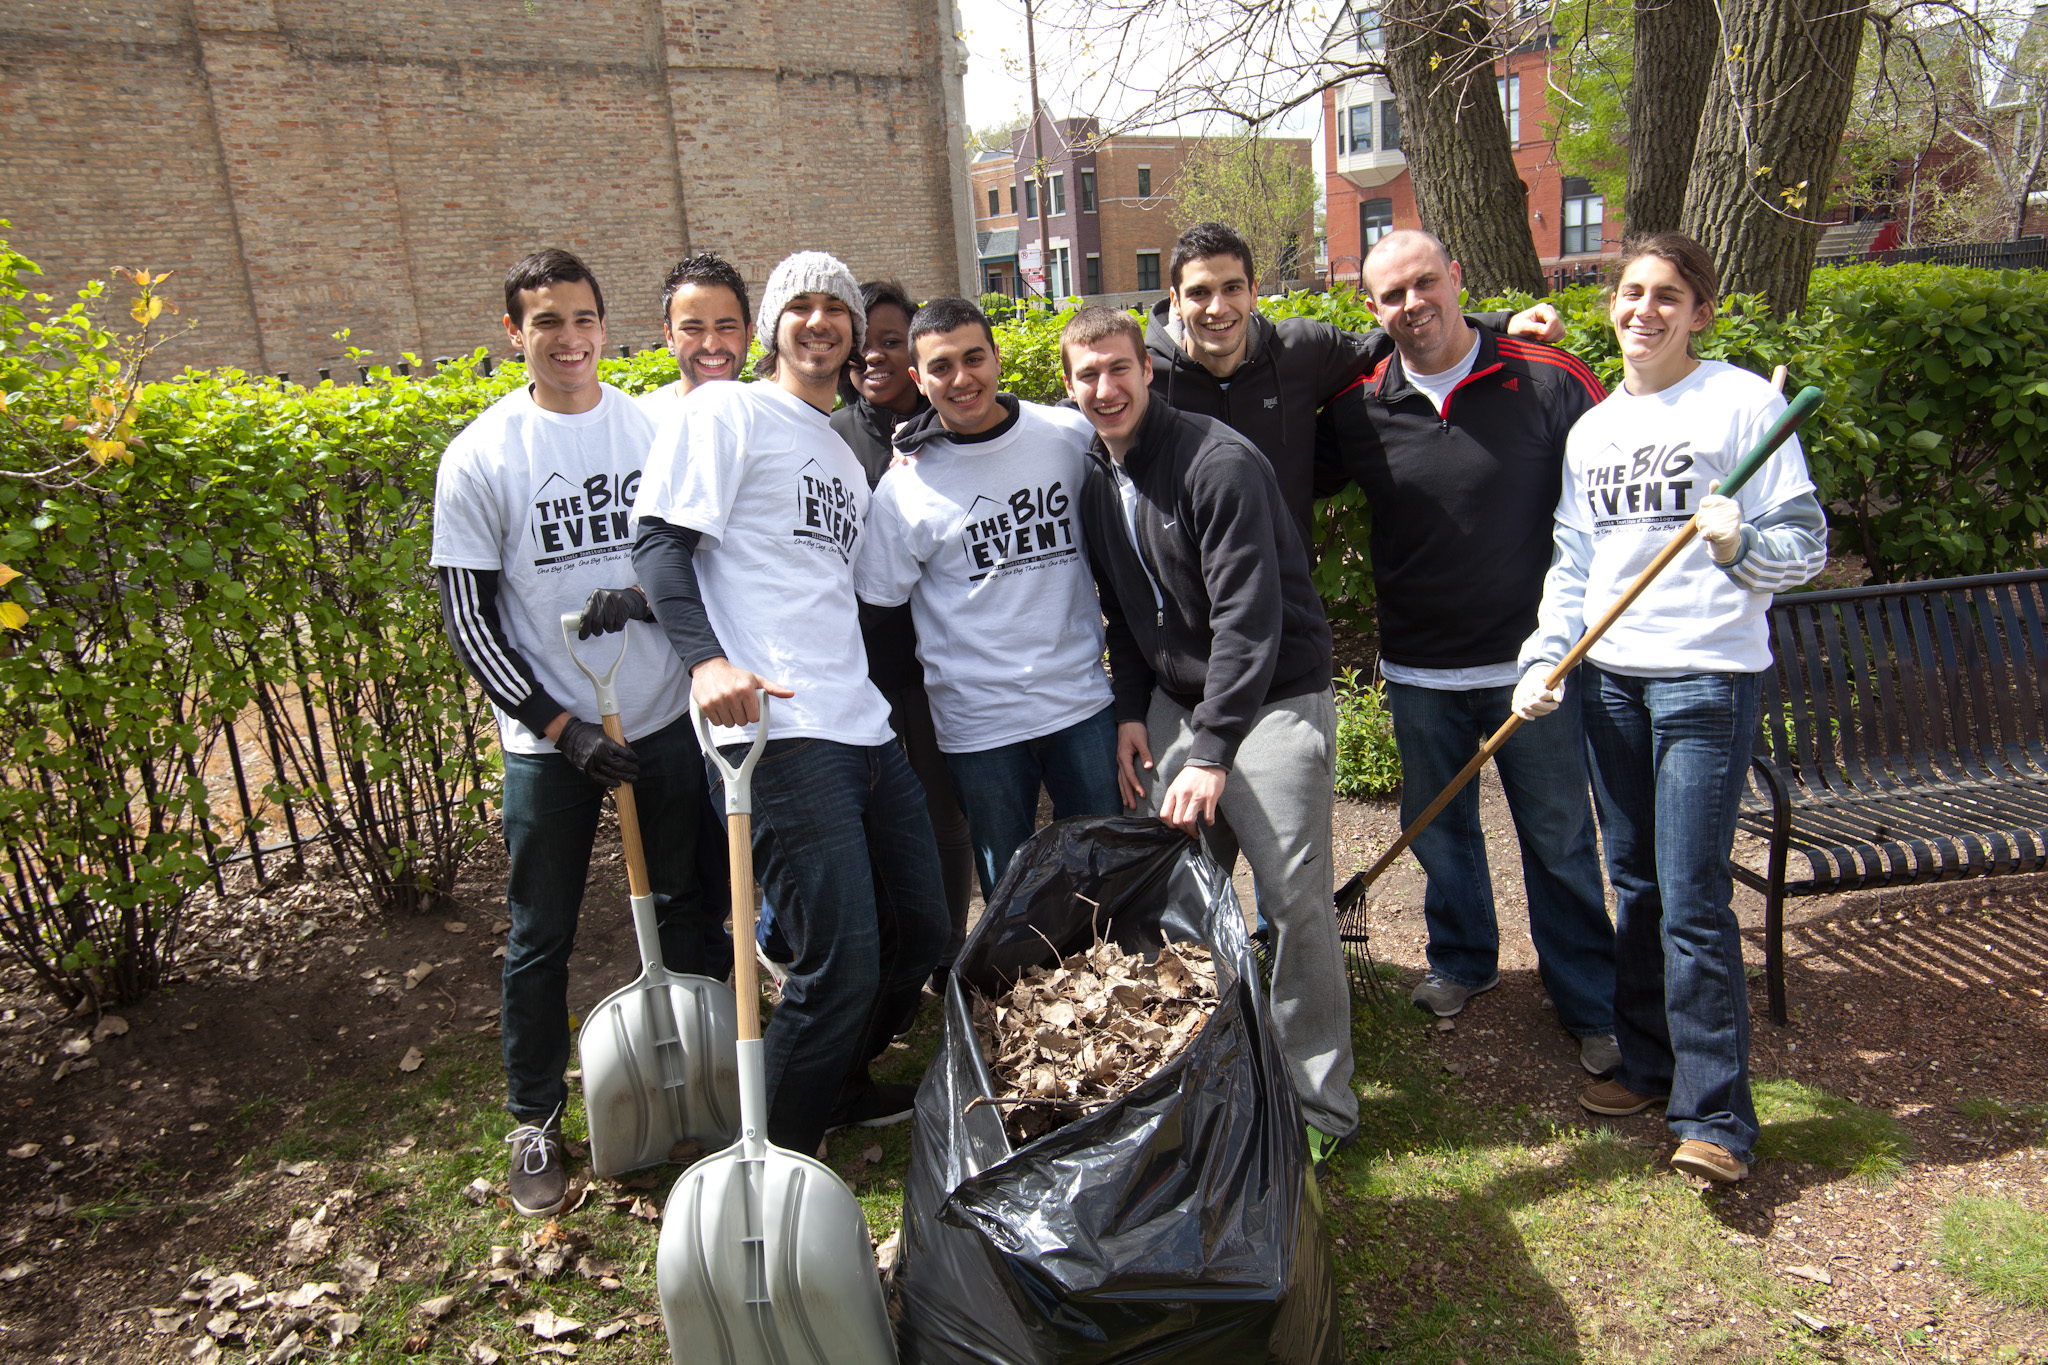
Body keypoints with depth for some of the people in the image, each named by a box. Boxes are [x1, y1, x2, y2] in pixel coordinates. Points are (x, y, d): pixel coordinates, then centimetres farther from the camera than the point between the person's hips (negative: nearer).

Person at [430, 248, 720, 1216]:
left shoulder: (656, 429, 0)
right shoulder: (480, 457, -7)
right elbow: (467, 619, -6)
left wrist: (647, 596, -15)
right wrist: (561, 727, -12)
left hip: (666, 720, 3)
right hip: (548, 740, -2)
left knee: (690, 912, 16)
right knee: (540, 939, 9)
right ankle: (534, 1120, 28)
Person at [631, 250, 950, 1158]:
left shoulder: (844, 452, 27)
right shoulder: (725, 411, 2)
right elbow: (660, 541, -9)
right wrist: (705, 658, -25)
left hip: (863, 726, 9)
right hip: (776, 729, -9)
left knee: (920, 933, 13)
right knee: (841, 964, -11)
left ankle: (836, 1084, 37)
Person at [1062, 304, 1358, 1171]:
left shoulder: (1219, 462, -17)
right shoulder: (1094, 478, 7)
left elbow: (1249, 614, -22)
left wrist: (1212, 751, -25)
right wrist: (1132, 710, 5)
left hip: (1272, 700, -6)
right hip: (1175, 701, 7)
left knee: (1294, 904, -6)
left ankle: (1320, 1107, 9)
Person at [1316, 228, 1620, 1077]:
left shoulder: (1548, 383, -7)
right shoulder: (1357, 410, 0)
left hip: (1532, 662, -2)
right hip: (1418, 672, 3)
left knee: (1560, 839, 8)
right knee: (1438, 830, 17)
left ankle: (1591, 1006, 26)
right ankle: (1461, 961, 42)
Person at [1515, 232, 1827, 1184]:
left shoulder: (1743, 401, -3)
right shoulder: (1591, 428, 14)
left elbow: (1806, 543, -6)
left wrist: (1740, 547, -26)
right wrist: (1544, 659, 1)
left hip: (1706, 674, -5)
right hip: (1609, 675, 6)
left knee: (1692, 900, -8)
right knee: (1633, 884, 12)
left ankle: (1714, 1115, 4)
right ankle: (1649, 1062, 27)